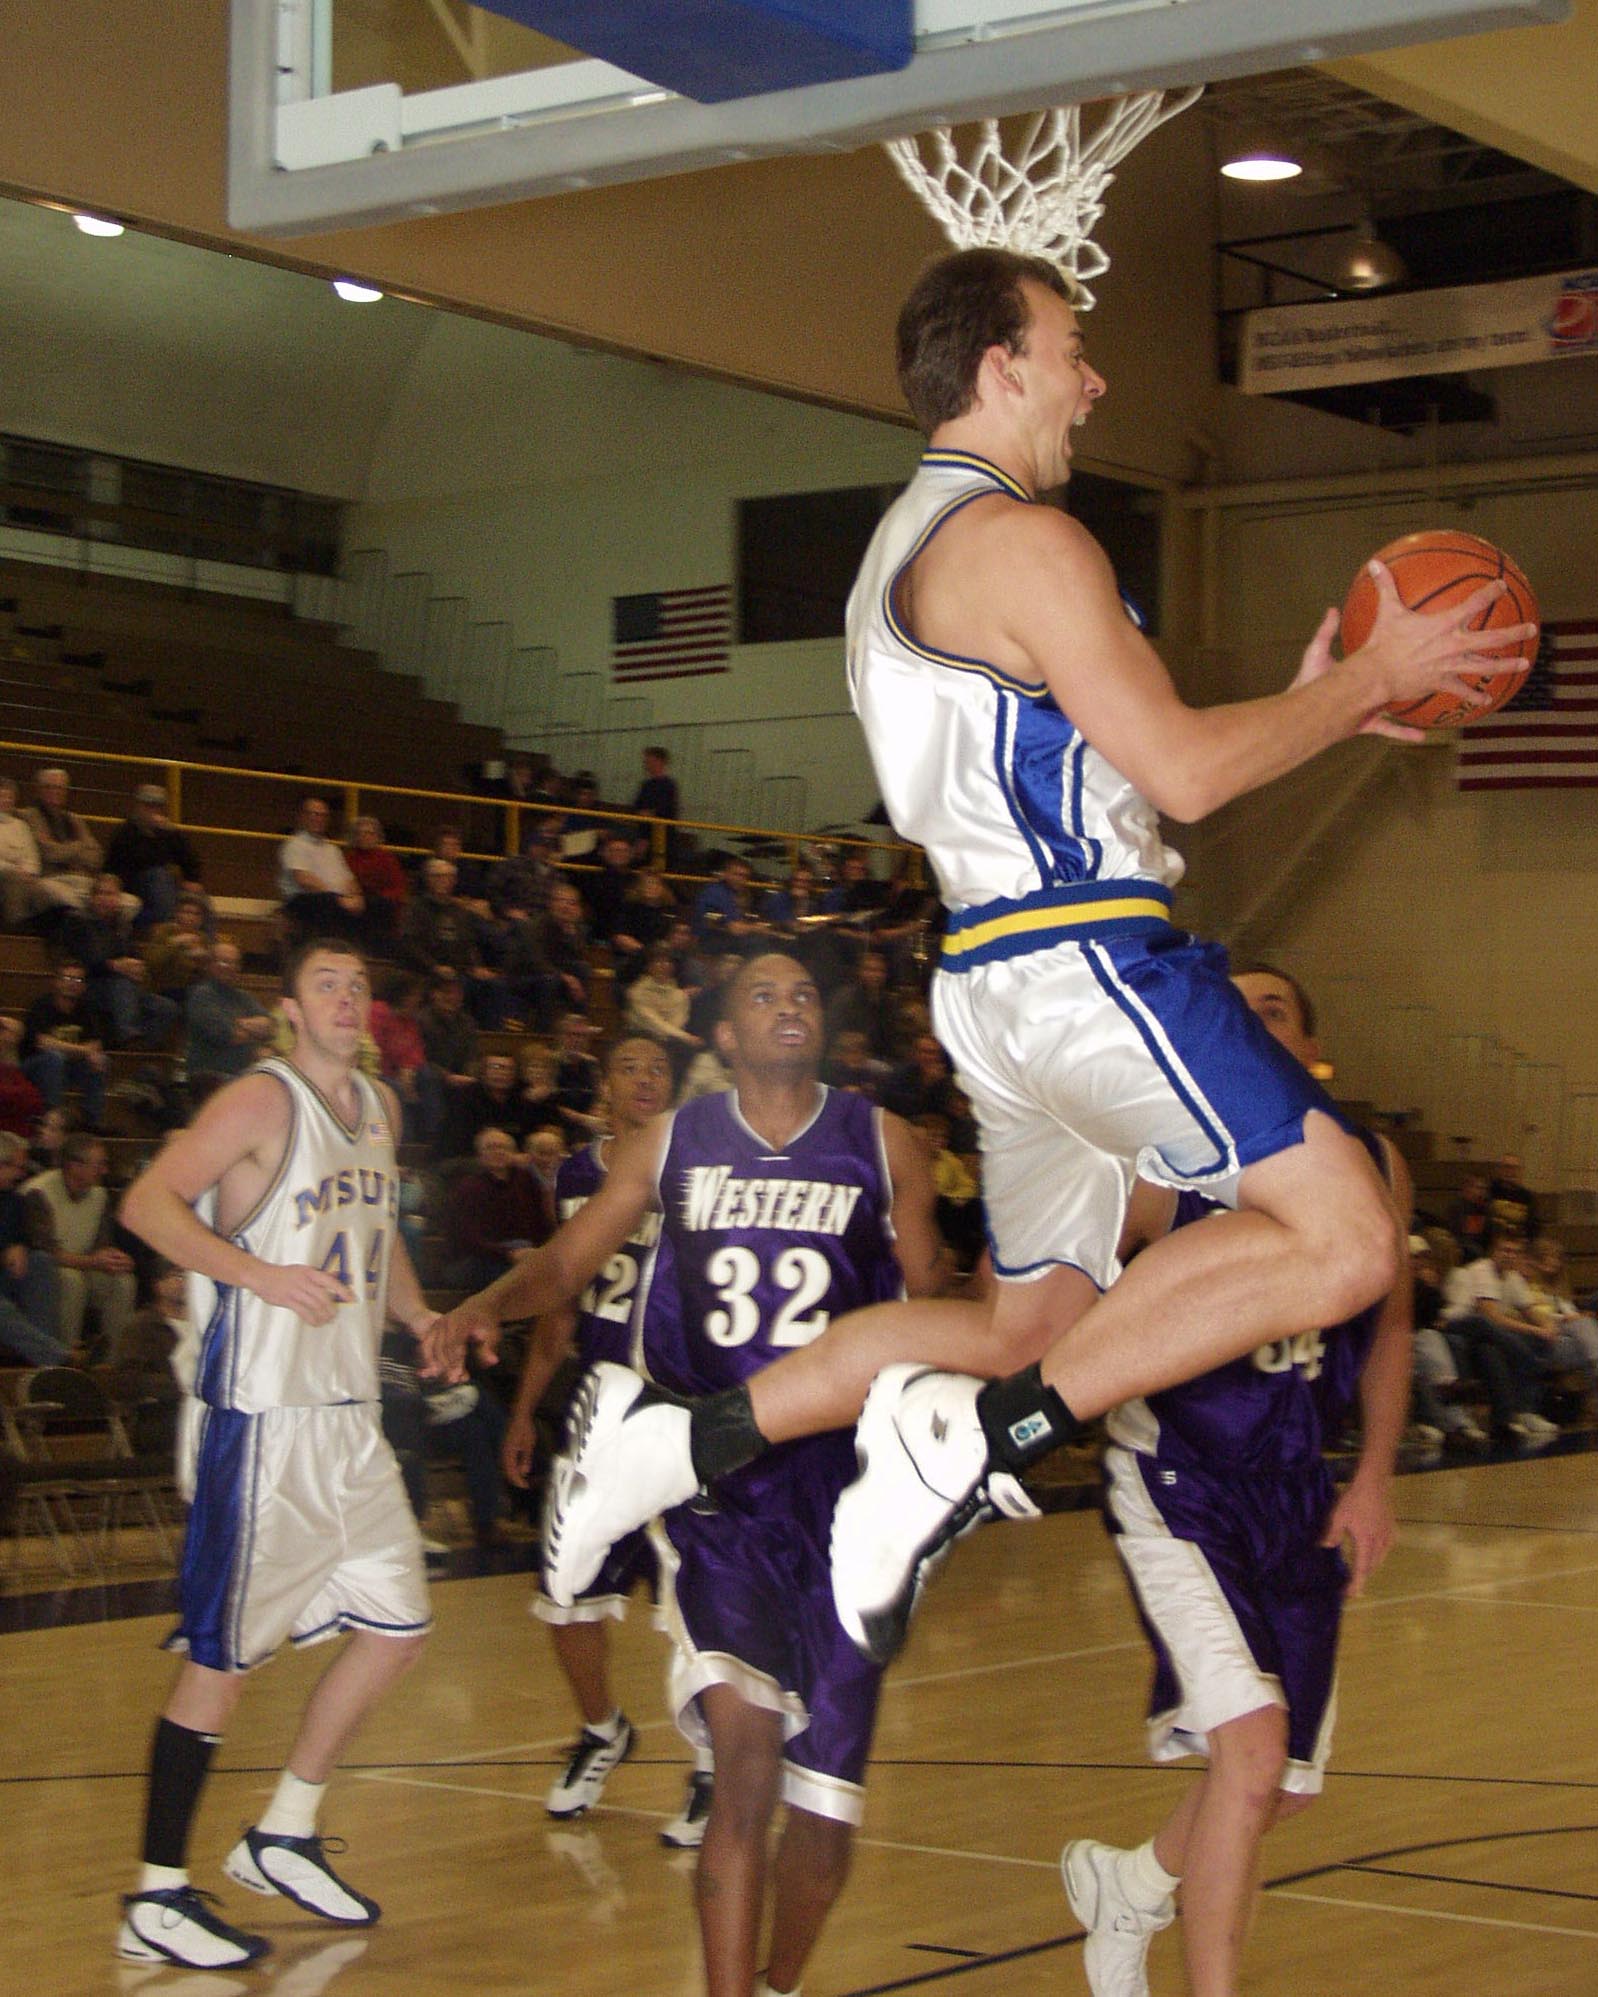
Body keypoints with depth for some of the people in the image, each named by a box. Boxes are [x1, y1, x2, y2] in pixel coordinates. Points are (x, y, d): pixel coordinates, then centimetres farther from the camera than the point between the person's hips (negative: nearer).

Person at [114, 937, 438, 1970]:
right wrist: (261, 1274, -28)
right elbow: (149, 1203, -20)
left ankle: (284, 1836, 27)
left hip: (351, 1414, 8)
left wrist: (426, 1320, 14)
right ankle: (157, 1900, 5)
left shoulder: (380, 1109, 14)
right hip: (266, 1415, -8)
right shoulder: (262, 1102, -11)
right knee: (221, 1661, -4)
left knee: (397, 1626, 12)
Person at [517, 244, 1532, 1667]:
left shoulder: (911, 547, 21)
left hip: (1003, 977, 10)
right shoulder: (1020, 539, -11)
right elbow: (1184, 772, -16)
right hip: (1085, 953, -10)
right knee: (1343, 1240, -16)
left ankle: (686, 1443, 16)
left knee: (1031, 1326, 19)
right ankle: (979, 1442, -19)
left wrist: (1302, 709, 22)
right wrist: (1370, 680, -3)